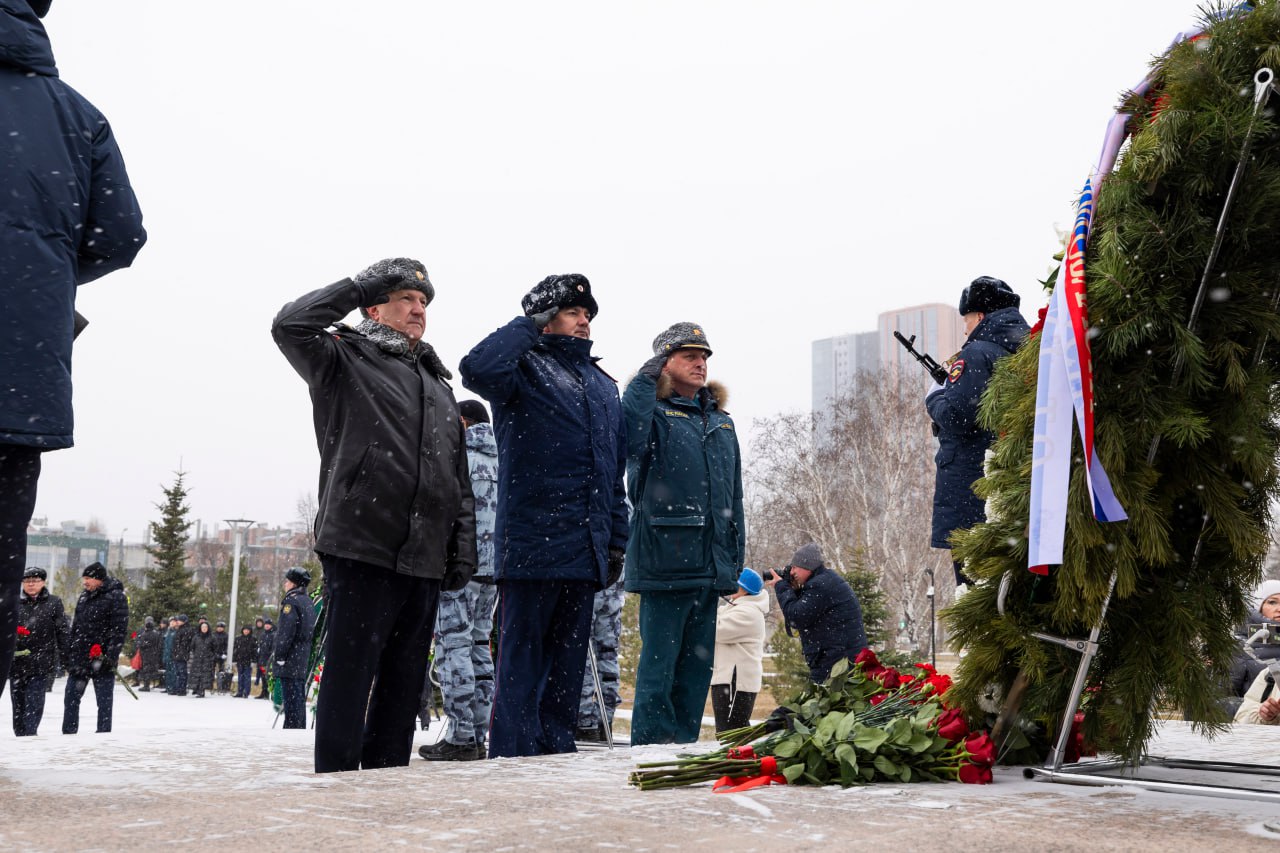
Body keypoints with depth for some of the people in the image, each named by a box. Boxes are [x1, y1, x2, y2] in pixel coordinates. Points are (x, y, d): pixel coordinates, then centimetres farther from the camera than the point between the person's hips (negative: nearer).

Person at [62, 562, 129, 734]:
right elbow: (75, 627, 19)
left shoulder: (116, 597, -8)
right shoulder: (84, 597, 14)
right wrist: (68, 654, 13)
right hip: (79, 658, 7)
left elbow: (119, 630, -13)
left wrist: (111, 656, -21)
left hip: (101, 660, -7)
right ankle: (68, 734, 15)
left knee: (104, 702, 0)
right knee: (70, 699, 8)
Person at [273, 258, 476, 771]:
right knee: (350, 676, -6)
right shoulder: (345, 360, 6)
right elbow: (290, 326, -15)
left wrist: (463, 548, 14)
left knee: (403, 683, 9)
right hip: (361, 549, -6)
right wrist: (360, 286, -5)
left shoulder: (439, 384, 23)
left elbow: (459, 479, 23)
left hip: (424, 558, 6)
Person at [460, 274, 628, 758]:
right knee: (522, 662, -4)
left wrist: (616, 539, 17)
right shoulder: (526, 368, 1)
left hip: (585, 550, 7)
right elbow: (477, 369, -23)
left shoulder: (604, 386, 22)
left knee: (568, 664, 11)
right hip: (533, 543, -7)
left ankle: (556, 755, 18)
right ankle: (514, 759, 0)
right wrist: (527, 326, -8)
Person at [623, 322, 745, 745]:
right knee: (658, 665, -4)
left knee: (697, 665, 12)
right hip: (665, 562, -7)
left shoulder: (721, 422, 19)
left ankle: (684, 748, 21)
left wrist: (736, 556, 18)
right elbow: (629, 439, -26)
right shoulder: (654, 412, -1)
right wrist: (647, 377, -18)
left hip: (710, 567, 7)